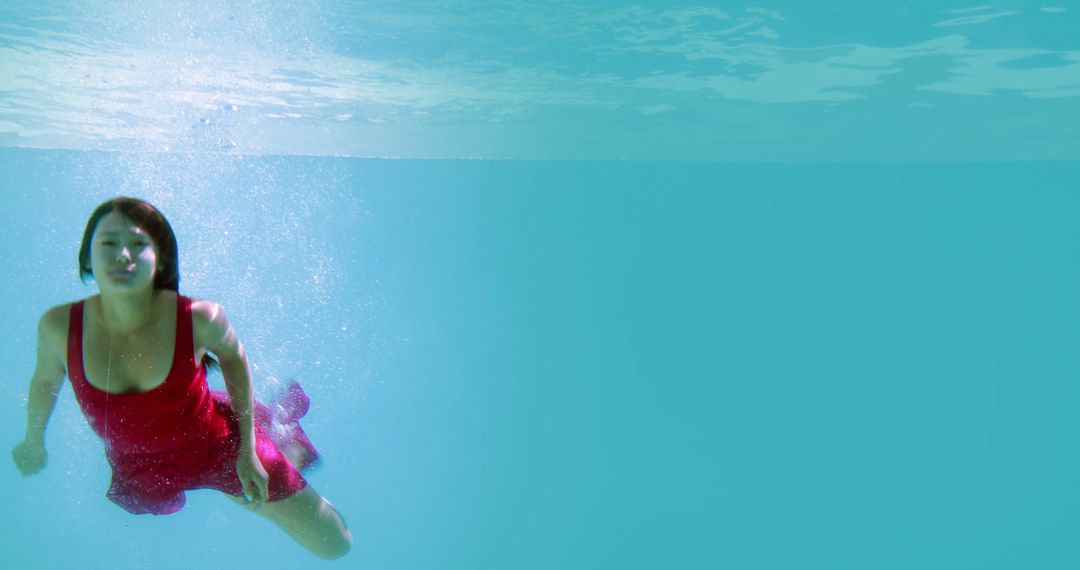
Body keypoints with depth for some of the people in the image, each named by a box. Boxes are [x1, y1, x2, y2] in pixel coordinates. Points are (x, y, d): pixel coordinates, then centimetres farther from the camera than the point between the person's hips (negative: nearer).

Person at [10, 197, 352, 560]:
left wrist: (248, 451, -8)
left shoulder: (199, 319, -31)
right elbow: (45, 380, -2)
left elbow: (232, 356, -9)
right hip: (139, 474, 3)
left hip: (217, 447, -2)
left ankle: (279, 427, 28)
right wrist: (33, 441, 16)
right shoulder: (58, 327, -25)